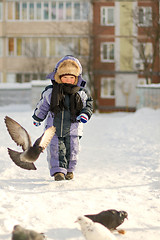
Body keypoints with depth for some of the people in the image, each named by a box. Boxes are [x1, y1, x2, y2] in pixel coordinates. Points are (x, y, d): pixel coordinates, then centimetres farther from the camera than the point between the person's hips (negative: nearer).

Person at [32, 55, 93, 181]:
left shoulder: (82, 93, -2)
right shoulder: (50, 92, -1)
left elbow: (89, 104, 6)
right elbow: (42, 106, 12)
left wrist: (85, 114, -15)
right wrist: (37, 118, 23)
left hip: (73, 129, 0)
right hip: (54, 127, 0)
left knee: (72, 150, 5)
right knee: (55, 149, -8)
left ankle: (69, 170, 23)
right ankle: (58, 170, -3)